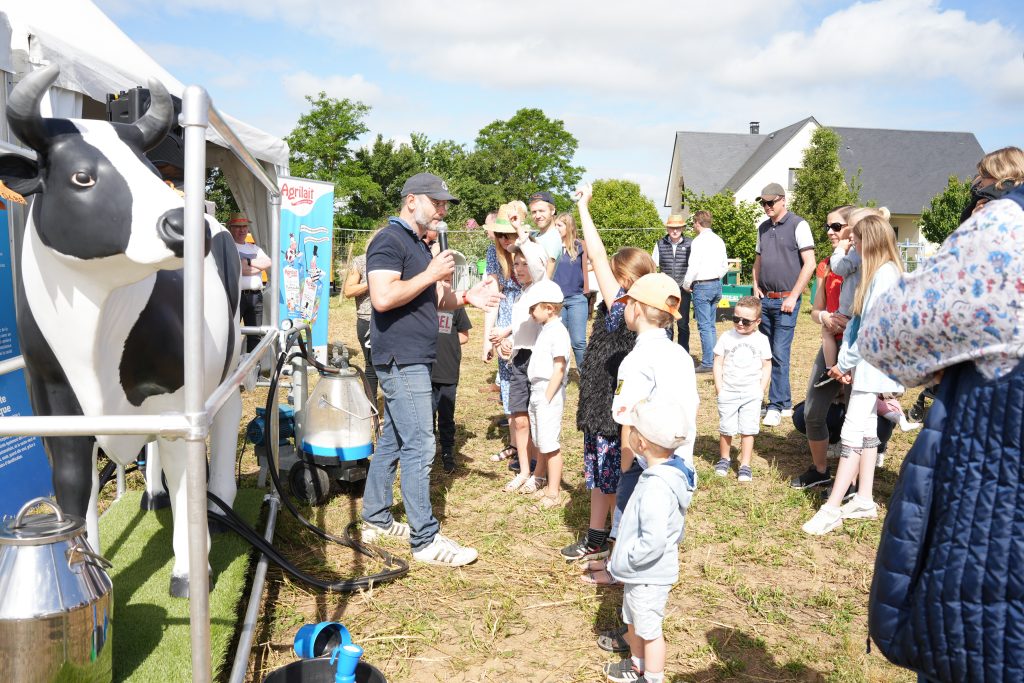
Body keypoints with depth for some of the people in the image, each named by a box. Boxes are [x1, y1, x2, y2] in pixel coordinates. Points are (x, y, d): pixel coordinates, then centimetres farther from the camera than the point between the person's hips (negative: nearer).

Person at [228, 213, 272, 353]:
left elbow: (268, 263, 6)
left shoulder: (254, 247, 22)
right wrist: (259, 266, -5)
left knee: (255, 335, 9)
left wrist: (247, 262, -4)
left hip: (256, 296, 7)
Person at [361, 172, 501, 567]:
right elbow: (382, 298, -25)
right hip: (401, 360, -10)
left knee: (392, 441, 16)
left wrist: (466, 297, -1)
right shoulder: (390, 240, -12)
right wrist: (431, 274, -18)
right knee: (418, 447, -8)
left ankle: (375, 520, 27)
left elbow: (437, 299, 18)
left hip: (412, 360, 10)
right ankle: (425, 540, -2)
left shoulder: (418, 245, 19)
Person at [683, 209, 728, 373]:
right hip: (717, 284, 8)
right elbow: (725, 266, 15)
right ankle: (714, 360, 16)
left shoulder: (699, 241, -12)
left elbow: (693, 267, -16)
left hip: (702, 286, -8)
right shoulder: (719, 240, 11)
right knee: (711, 325, 13)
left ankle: (707, 363, -5)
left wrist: (686, 284, -3)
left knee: (704, 326, -6)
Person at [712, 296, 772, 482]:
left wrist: (761, 389, -1)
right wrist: (719, 387, -7)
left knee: (748, 430, 1)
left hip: (751, 393, 0)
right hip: (728, 392, 0)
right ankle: (724, 458, 28)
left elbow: (766, 366, 5)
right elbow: (718, 363, -1)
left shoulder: (761, 340, -1)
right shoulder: (727, 338, -3)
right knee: (726, 429, 8)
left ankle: (745, 465, 8)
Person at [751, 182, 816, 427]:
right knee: (768, 353, 10)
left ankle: (776, 406, -1)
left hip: (785, 300, -7)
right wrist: (756, 286, 7)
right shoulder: (763, 228, 14)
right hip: (765, 300, 7)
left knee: (780, 353, -9)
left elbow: (809, 264, -11)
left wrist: (793, 297, -14)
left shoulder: (798, 225, -6)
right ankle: (785, 403, 22)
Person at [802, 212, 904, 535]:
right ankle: (864, 500, 20)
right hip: (863, 362, 10)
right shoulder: (875, 272, 14)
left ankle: (832, 509, -9)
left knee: (853, 433, -10)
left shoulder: (885, 273, -15)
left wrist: (846, 362, -11)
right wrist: (845, 359, 2)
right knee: (866, 429, 12)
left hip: (873, 363, -10)